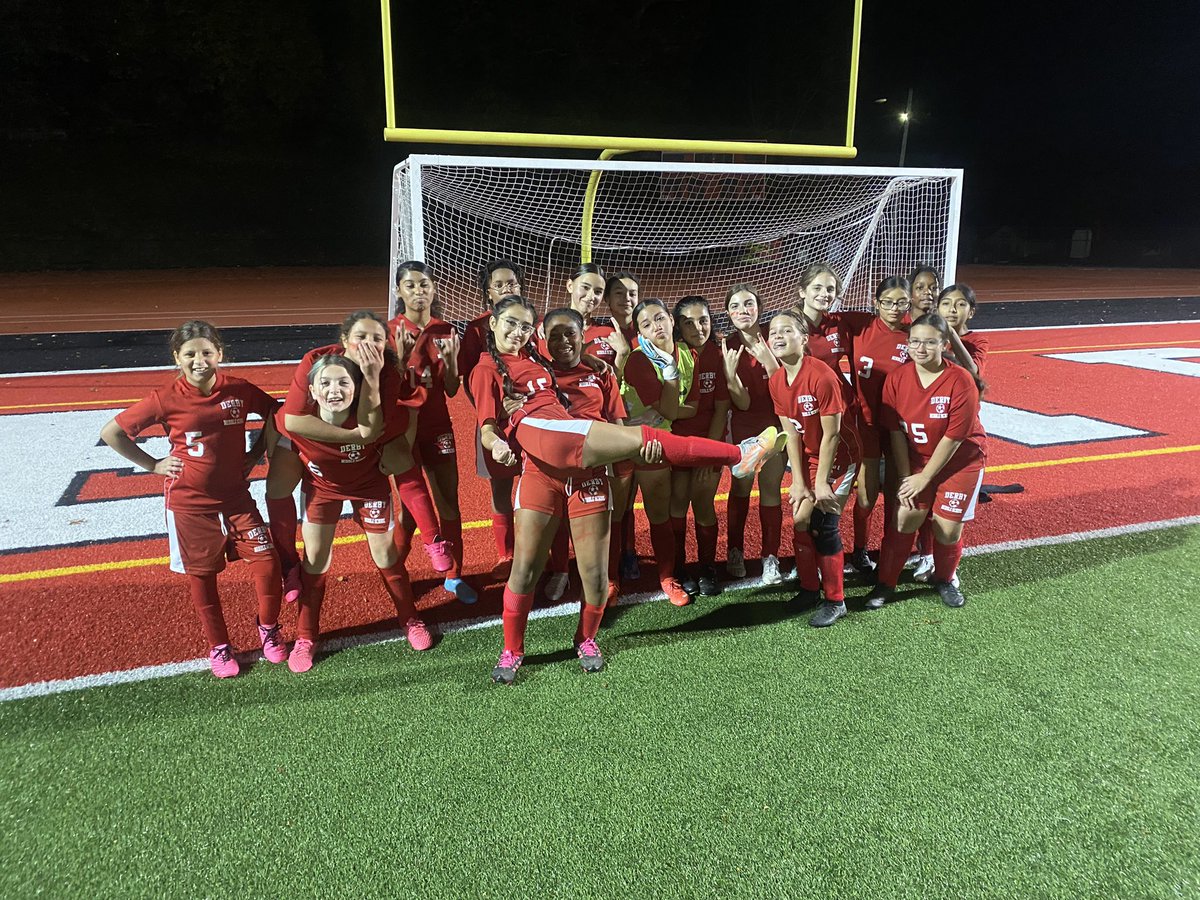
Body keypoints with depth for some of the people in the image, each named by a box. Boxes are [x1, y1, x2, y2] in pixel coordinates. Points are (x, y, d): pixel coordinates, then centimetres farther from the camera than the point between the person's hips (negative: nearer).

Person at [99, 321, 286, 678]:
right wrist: (153, 465, -5)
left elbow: (274, 413, 10)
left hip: (236, 497, 2)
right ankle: (218, 647, 28)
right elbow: (111, 432, -4)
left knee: (267, 562, -4)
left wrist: (255, 453, 3)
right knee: (201, 576, 9)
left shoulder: (240, 390, -8)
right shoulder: (166, 399, -13)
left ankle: (268, 628, 22)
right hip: (189, 503, -1)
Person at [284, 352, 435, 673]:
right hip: (322, 486, 1)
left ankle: (410, 619, 31)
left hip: (369, 484, -1)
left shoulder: (375, 419, -38)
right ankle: (305, 638, 25)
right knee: (315, 557, 6)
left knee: (385, 554, 7)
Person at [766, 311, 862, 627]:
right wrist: (798, 481, -5)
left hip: (839, 456, -7)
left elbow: (831, 434, -22)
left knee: (822, 523, -10)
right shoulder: (777, 381, -4)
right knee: (799, 521, 6)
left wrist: (821, 482, -18)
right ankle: (809, 589, 26)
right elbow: (791, 434, -2)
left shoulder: (822, 376, -26)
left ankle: (835, 601, 6)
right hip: (809, 457, 7)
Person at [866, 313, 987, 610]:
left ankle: (944, 579, 27)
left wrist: (924, 477, -13)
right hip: (916, 459, 2)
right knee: (905, 517, -7)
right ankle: (885, 584, 8)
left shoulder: (960, 380, -21)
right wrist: (905, 477, -9)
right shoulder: (897, 378, -11)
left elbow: (954, 437, -18)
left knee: (947, 527, -2)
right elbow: (896, 431, -7)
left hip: (961, 460, -2)